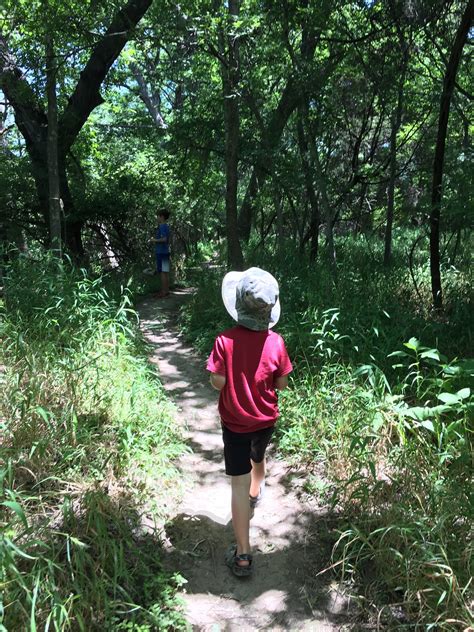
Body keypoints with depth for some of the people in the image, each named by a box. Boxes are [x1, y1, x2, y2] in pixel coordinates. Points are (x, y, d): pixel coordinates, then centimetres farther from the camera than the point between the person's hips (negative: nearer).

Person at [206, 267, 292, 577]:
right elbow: (281, 384, -7)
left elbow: (217, 382, -18)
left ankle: (243, 556, 10)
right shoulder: (275, 342, -17)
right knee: (258, 459, 32)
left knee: (240, 484, 4)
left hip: (235, 423, -3)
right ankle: (255, 499, 62)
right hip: (266, 419, 3)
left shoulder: (225, 341, -24)